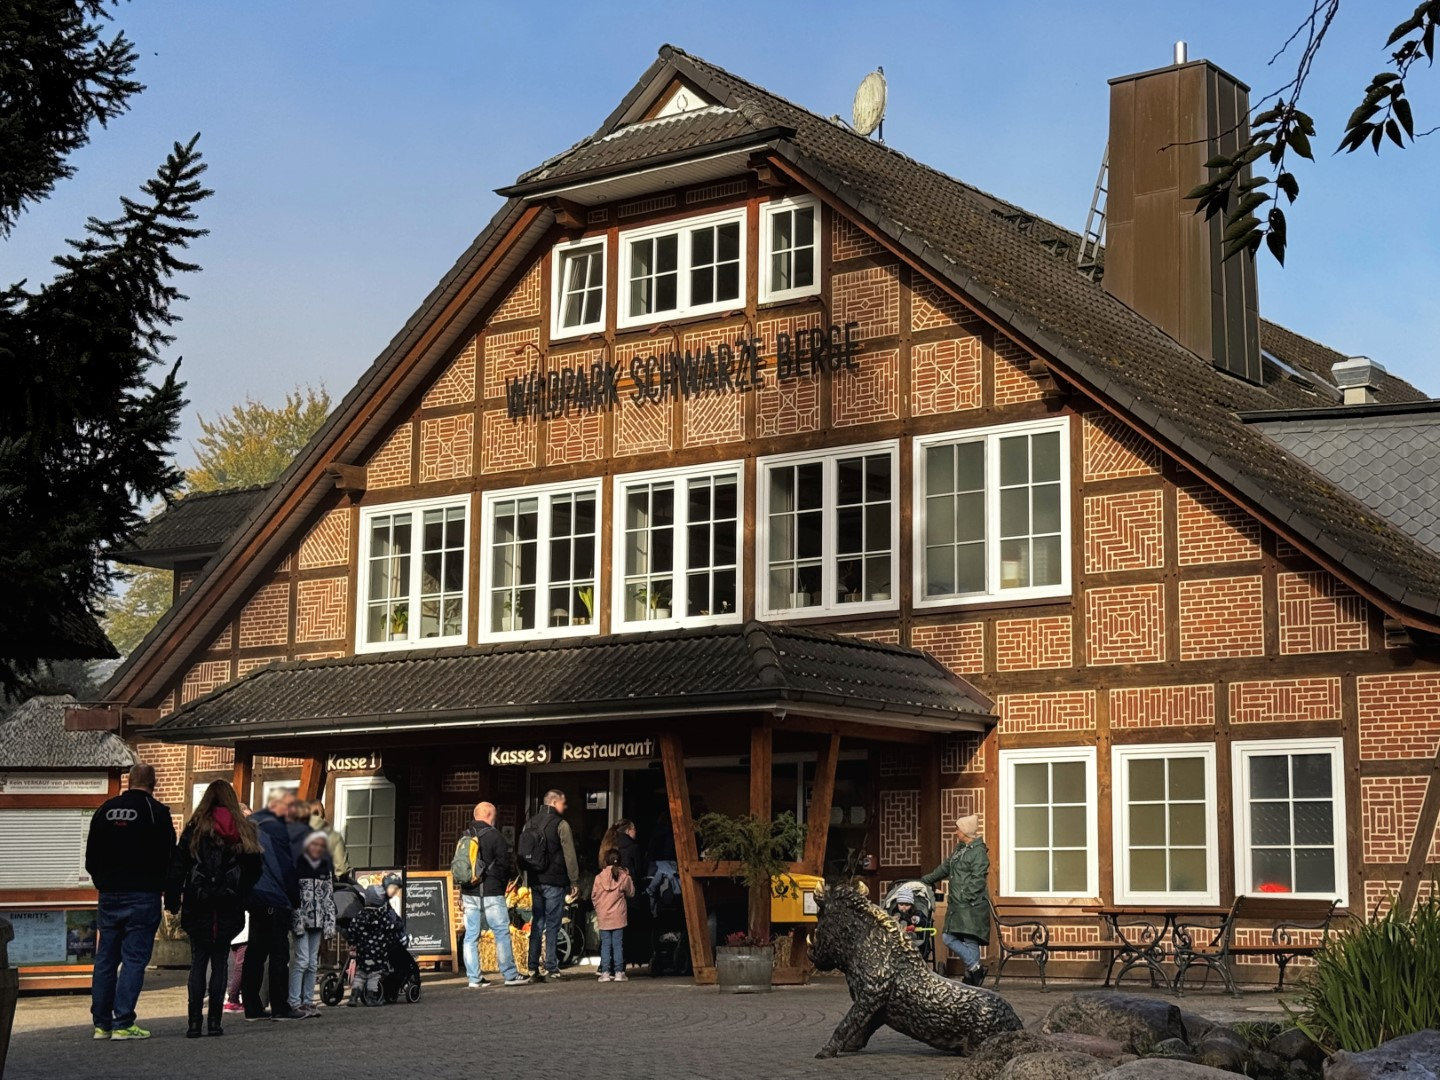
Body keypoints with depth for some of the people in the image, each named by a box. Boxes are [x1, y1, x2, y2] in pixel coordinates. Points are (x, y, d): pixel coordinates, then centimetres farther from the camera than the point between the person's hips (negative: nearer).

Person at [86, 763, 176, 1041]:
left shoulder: (105, 810, 7)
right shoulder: (157, 812, -8)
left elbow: (91, 856, 12)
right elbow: (168, 857, -7)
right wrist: (166, 889, 7)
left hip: (109, 895, 5)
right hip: (142, 896, -5)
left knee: (105, 959, 10)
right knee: (134, 959, -3)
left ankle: (101, 1023, 12)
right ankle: (123, 1023, -6)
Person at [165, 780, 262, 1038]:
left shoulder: (195, 829, -1)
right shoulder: (245, 831, 5)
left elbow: (178, 867, -3)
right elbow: (255, 871, 7)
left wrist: (172, 901, 1)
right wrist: (242, 896, 14)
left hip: (198, 909, -1)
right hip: (230, 909, 1)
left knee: (198, 963, 4)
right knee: (220, 963, 7)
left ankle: (195, 1021, -3)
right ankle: (215, 1020, 2)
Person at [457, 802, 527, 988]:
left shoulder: (464, 837, 11)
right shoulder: (494, 836, -9)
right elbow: (504, 864, -8)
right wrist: (503, 884, 12)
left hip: (469, 894, 6)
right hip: (490, 894, -6)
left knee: (471, 936, 6)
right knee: (502, 933, 0)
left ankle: (473, 978, 5)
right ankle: (510, 975, 2)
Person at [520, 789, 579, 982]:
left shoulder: (529, 824, 12)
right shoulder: (561, 824, -7)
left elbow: (521, 853, 16)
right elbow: (570, 855, -9)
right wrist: (575, 882, -4)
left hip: (535, 881, 6)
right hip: (554, 882, -6)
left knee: (536, 923, 8)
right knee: (552, 925, -2)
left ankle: (534, 967, 6)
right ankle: (551, 967, -3)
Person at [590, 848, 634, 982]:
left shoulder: (599, 877, -5)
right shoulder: (624, 876, -4)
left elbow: (594, 897, 3)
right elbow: (631, 893, 9)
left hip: (603, 916, 0)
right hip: (618, 916, 0)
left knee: (605, 944, 5)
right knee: (618, 944, 4)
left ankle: (605, 972, 1)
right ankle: (618, 972, 2)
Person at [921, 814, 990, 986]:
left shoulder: (979, 852, -8)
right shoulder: (959, 849, 20)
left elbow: (977, 880, -15)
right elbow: (945, 868, 32)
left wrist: (965, 899, -20)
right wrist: (926, 880, 37)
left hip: (971, 907, -9)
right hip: (956, 906, 9)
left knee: (970, 941, -12)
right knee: (948, 938, 0)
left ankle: (973, 971, -5)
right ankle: (974, 966, 3)